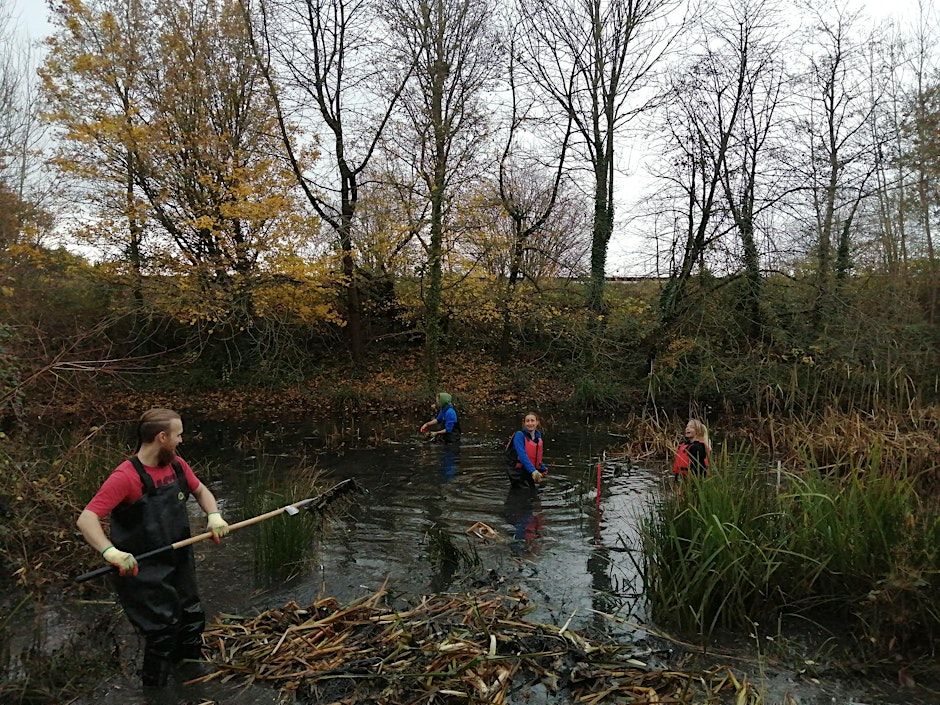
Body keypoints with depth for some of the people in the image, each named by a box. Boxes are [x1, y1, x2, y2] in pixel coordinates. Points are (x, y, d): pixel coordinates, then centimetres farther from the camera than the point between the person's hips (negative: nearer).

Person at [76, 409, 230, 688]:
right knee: (162, 635, 1)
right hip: (145, 574, -7)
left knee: (192, 621, 22)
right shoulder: (126, 476, -24)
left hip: (180, 565, 8)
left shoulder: (176, 465, -2)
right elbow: (86, 519, -28)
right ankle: (153, 687, 26)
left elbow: (200, 490, 14)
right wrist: (110, 551, -42)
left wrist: (214, 515, -5)